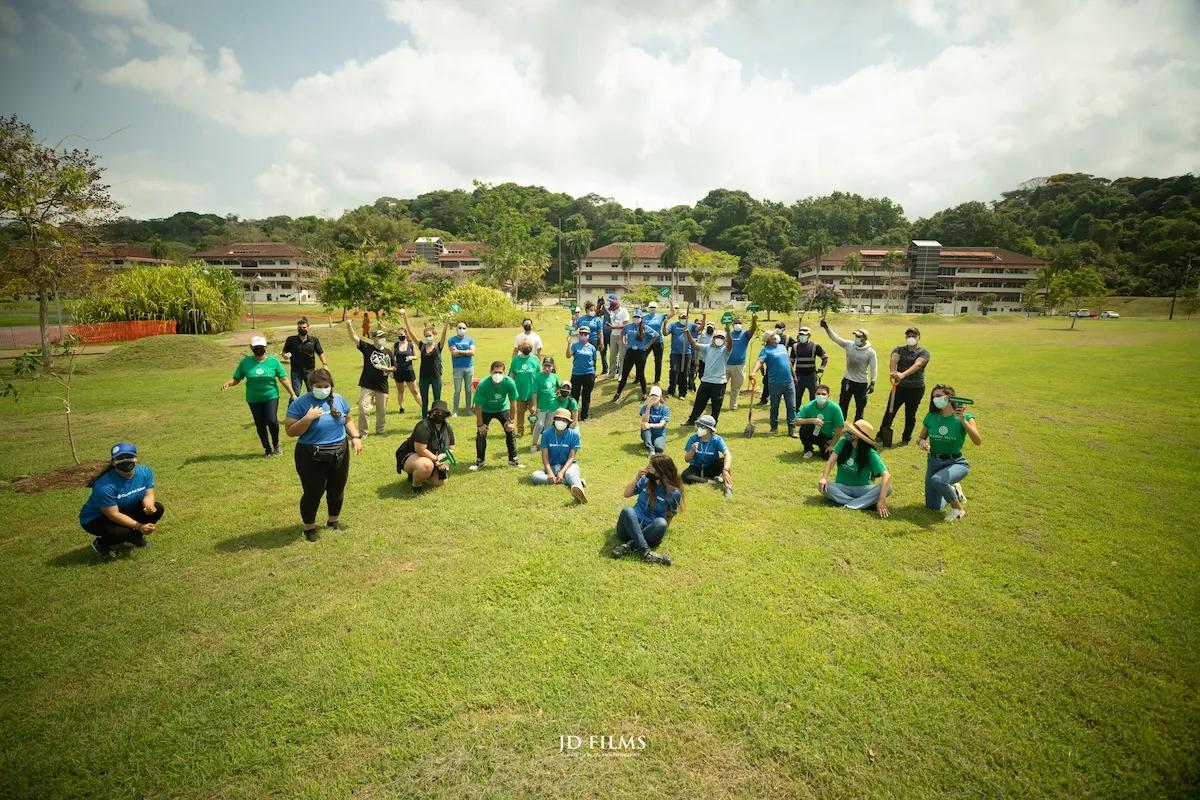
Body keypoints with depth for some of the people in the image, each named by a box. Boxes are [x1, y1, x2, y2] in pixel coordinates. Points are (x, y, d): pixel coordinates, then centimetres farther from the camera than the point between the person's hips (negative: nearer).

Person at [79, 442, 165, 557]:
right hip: (95, 519, -6)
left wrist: (149, 505, -32)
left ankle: (134, 537, 11)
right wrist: (138, 526, -33)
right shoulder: (105, 486, -33)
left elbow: (148, 494, -8)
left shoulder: (145, 471, -17)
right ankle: (100, 543, 4)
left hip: (126, 510, 6)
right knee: (124, 531, -31)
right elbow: (113, 514, -29)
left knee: (157, 508, -12)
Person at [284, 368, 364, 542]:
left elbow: (348, 421, 14)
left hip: (340, 453, 5)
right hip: (312, 457, -5)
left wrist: (355, 437, -2)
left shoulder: (339, 399, 2)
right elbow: (290, 431, -13)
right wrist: (308, 418, -26)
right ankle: (309, 527, 24)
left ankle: (334, 520, 39)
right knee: (313, 493, 3)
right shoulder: (300, 403, -13)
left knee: (337, 489, 17)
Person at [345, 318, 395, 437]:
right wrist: (349, 325, -26)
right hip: (367, 385, -3)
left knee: (382, 411, 12)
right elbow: (354, 338, -11)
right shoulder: (367, 348, -1)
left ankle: (380, 430, 31)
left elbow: (394, 368, 14)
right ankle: (363, 432, 3)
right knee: (363, 409, -11)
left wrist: (387, 368, -8)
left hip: (382, 386, 3)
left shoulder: (388, 352, 8)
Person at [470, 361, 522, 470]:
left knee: (511, 431, -4)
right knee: (481, 434, -6)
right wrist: (480, 424, -18)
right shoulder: (483, 384, -33)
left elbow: (512, 402, -15)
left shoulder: (509, 383, -29)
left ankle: (513, 459, 12)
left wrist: (511, 421, -12)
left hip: (503, 408, 1)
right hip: (486, 410, -1)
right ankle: (479, 461, 12)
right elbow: (478, 406, -23)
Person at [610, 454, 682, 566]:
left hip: (650, 530, -2)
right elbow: (627, 494, 11)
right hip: (631, 527, 2)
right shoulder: (646, 479, 5)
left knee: (661, 523, -35)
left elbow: (668, 519, 3)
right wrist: (637, 477, 0)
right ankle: (645, 552, -39)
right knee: (627, 510, -32)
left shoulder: (674, 493, -5)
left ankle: (629, 546, -36)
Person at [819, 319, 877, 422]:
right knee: (843, 405, 9)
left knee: (860, 407, 8)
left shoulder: (870, 352, -10)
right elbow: (836, 338, -9)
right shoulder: (849, 345, -4)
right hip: (848, 381, 2)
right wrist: (827, 327, -22)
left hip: (862, 383, -2)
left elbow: (873, 368, -7)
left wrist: (872, 383, -8)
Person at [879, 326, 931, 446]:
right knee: (890, 412, 3)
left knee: (910, 415, 8)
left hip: (916, 388, -1)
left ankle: (906, 439, 23)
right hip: (899, 386, 1)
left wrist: (903, 375, -43)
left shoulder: (923, 353, -4)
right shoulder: (899, 349, 3)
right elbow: (894, 360, -18)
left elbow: (917, 365, -24)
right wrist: (892, 371, -42)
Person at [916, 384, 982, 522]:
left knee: (937, 480, -38)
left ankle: (958, 507, -8)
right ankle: (953, 490, 43)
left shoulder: (965, 417, -13)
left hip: (956, 463, -4)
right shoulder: (931, 417, -4)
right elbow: (920, 437, 8)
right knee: (933, 506, 10)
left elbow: (978, 442, -26)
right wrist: (921, 442, -16)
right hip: (934, 462, 4)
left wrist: (963, 420, -35)